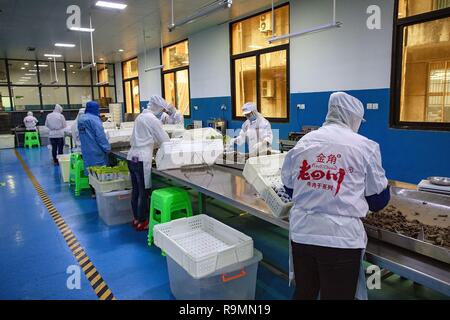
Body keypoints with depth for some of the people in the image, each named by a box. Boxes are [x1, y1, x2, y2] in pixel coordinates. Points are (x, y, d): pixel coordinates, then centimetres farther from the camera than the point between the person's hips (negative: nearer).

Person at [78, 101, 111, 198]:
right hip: (96, 150, -7)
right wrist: (107, 148, -11)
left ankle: (93, 192, 19)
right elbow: (100, 135, -17)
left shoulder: (81, 119, 9)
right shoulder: (94, 119, -15)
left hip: (86, 151, 7)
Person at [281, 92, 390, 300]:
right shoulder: (364, 146, -5)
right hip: (340, 238, -3)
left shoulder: (303, 142, 3)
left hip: (301, 233, 4)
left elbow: (289, 187, 12)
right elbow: (379, 198, 2)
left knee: (303, 293, 22)